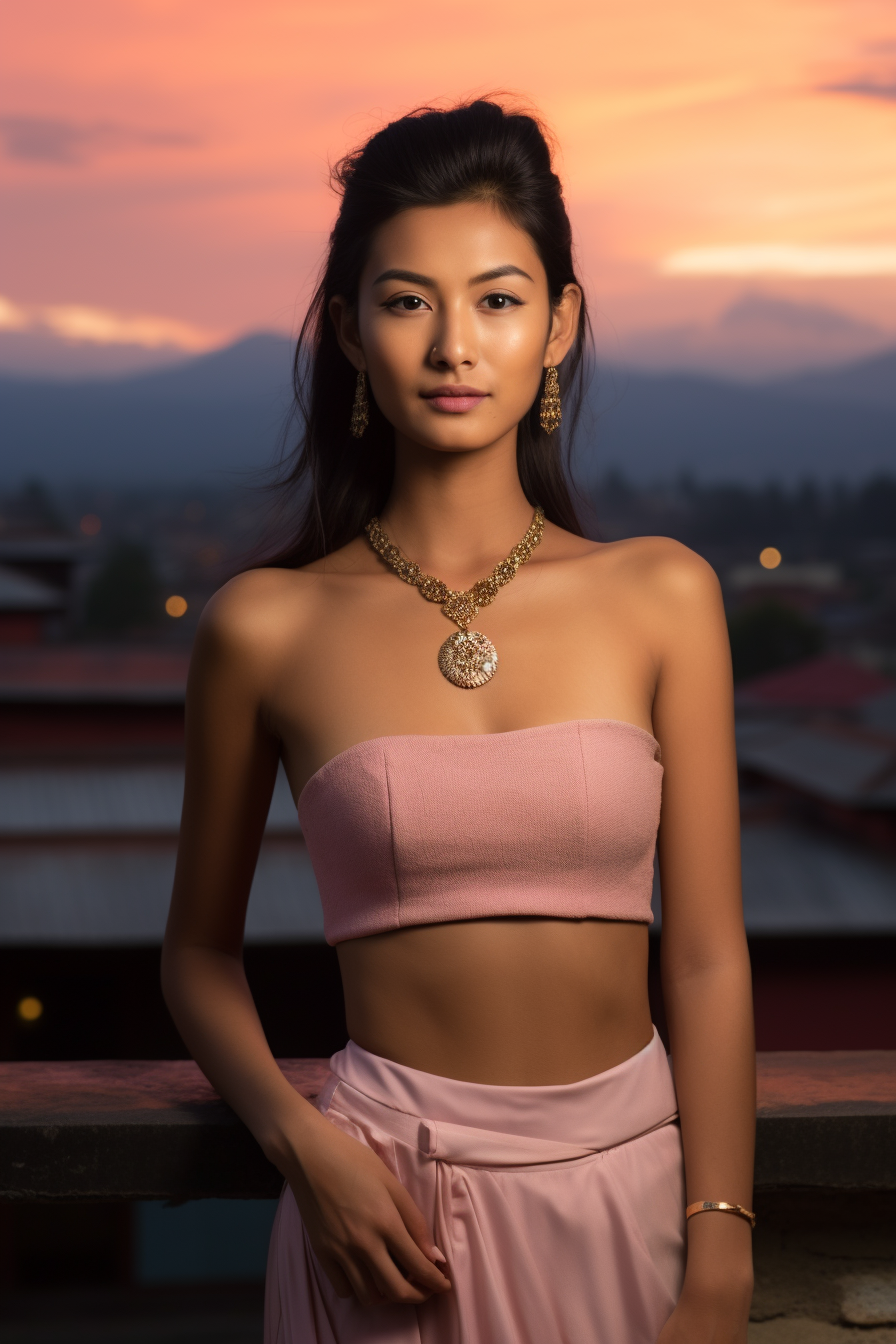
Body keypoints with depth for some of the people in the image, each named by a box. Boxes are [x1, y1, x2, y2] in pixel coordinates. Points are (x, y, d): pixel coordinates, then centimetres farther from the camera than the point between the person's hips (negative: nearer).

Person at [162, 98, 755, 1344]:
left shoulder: (662, 597, -3)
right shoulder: (266, 628, -5)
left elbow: (708, 958, -3)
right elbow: (200, 953, 6)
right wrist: (302, 1139, -11)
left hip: (630, 1179, 1)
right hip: (394, 1198, -1)